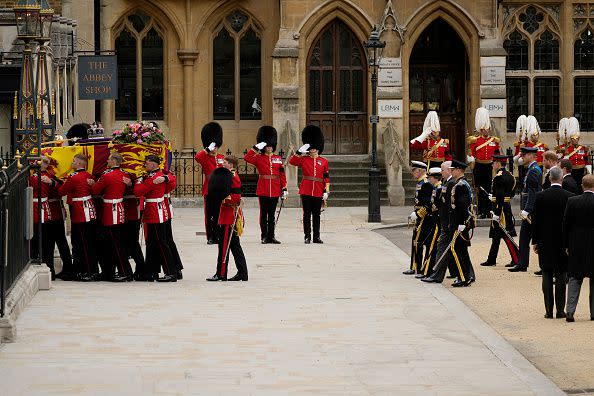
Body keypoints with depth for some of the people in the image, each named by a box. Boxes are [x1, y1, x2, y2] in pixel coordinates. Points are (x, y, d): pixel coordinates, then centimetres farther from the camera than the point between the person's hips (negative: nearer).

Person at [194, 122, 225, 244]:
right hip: (209, 190, -4)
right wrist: (208, 149, -23)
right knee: (209, 215, 1)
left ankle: (218, 236, 12)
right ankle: (210, 237, 5)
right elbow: (197, 157, -26)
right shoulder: (205, 158, -2)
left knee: (219, 214, 6)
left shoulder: (222, 158, 11)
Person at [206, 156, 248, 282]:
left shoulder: (233, 177, -15)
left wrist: (222, 197, -17)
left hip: (230, 215, -10)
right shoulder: (231, 176, 15)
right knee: (235, 245, 11)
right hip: (230, 215, 10)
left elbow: (236, 198, -21)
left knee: (224, 245, -6)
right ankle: (242, 273, 14)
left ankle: (221, 274, -4)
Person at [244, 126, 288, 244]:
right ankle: (264, 236, 4)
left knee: (272, 214, 7)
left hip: (275, 190, 3)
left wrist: (284, 188, 4)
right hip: (263, 189, -3)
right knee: (264, 214, 1)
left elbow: (282, 175, 10)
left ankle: (271, 236, 10)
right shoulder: (259, 158, 2)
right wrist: (256, 148, -16)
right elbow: (247, 158, -14)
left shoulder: (278, 159, 10)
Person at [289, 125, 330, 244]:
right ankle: (307, 236, 6)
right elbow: (292, 161, -9)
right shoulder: (303, 159, 6)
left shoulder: (324, 161, 7)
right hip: (306, 191, -1)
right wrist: (300, 151, -15)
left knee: (316, 215, 5)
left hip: (318, 192, 1)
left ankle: (316, 237, 10)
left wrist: (326, 191, -1)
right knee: (307, 214, 1)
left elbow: (327, 177, 6)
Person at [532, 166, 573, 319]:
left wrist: (535, 241, 6)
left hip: (545, 243, 0)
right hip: (563, 243, 0)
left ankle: (549, 310, 4)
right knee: (561, 276, 5)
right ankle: (560, 310, 4)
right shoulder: (569, 197, -7)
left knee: (547, 277, 5)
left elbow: (535, 220, -2)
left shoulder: (540, 196, -5)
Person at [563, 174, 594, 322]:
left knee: (575, 278, 7)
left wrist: (567, 245, 6)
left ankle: (570, 311, -3)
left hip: (576, 246, 1)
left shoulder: (572, 201, -6)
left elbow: (566, 225, -2)